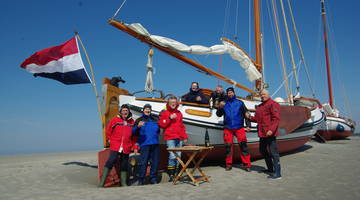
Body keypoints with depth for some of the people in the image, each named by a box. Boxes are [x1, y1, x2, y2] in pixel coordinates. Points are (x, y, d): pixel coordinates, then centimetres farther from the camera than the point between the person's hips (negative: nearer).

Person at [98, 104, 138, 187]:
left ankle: (123, 183, 20)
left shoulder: (132, 122, 7)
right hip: (115, 147, -3)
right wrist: (111, 140, 4)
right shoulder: (115, 119, 0)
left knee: (124, 165, 10)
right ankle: (102, 182, -4)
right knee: (110, 162, -12)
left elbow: (134, 136, 11)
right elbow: (108, 131, 8)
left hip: (126, 148, 3)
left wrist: (135, 147, 7)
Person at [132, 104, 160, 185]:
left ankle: (153, 179, 15)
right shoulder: (139, 120, 9)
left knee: (155, 162, 4)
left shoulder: (155, 119, 18)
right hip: (144, 144, -4)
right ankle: (141, 180, 1)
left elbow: (159, 130, 30)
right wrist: (138, 126, -21)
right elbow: (134, 132, -1)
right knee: (143, 162, -8)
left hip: (155, 144, 4)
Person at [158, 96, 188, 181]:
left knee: (178, 156, 4)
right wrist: (170, 118, -12)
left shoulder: (179, 113, 18)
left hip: (179, 138, 5)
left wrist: (185, 137, 17)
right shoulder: (165, 113, 5)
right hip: (170, 138, -5)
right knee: (172, 156, -12)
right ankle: (171, 175, -3)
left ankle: (176, 173, 14)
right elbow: (161, 124, -3)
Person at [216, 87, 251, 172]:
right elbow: (218, 114, 12)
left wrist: (248, 125, -1)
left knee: (243, 145, -6)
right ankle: (228, 164, 13)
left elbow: (246, 114, 9)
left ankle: (247, 164, 1)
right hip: (228, 128, 1)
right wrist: (220, 107, -7)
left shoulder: (240, 102, 10)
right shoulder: (224, 104, 13)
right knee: (228, 146, 2)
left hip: (239, 127, -1)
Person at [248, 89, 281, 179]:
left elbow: (276, 118, -17)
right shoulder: (259, 106, 19)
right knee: (262, 150, 18)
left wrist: (271, 130, -27)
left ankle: (277, 173, -1)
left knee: (273, 152, -7)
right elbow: (257, 118, 22)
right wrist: (250, 117, 3)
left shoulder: (273, 104, -8)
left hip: (270, 133, -9)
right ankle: (270, 169, 33)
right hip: (262, 133, 10)